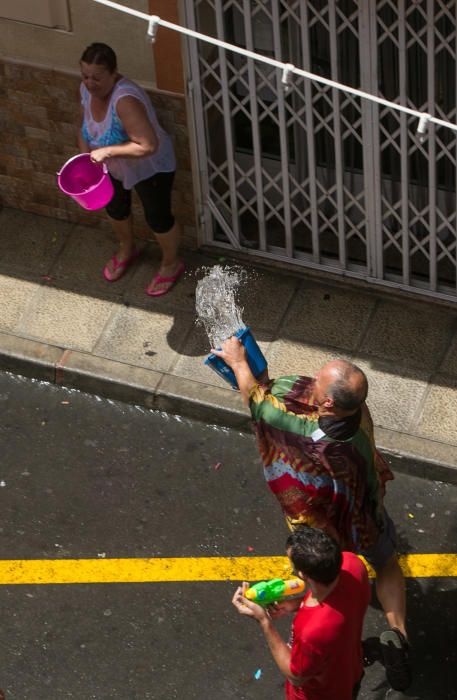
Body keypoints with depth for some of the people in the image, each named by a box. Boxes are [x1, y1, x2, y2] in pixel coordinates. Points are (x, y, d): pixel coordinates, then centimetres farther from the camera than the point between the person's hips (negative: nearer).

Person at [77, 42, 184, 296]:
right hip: (114, 167, 7)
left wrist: (107, 151, -38)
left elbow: (148, 145, -45)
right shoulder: (87, 90, -17)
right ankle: (127, 250, 58)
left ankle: (171, 264, 42)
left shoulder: (125, 100, -41)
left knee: (157, 217, 14)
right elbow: (85, 128, 1)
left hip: (150, 168, -7)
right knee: (115, 209, 27)